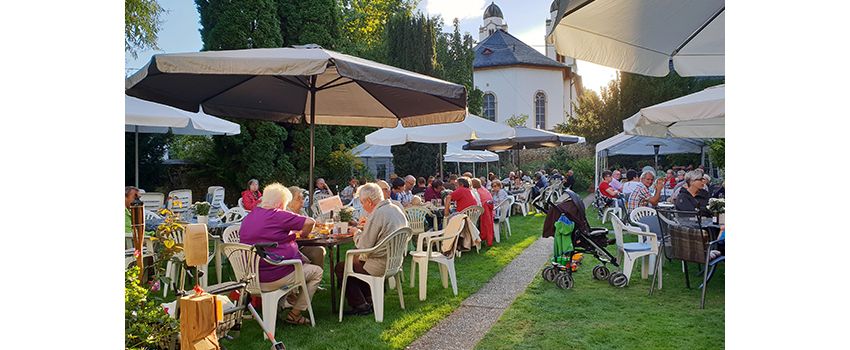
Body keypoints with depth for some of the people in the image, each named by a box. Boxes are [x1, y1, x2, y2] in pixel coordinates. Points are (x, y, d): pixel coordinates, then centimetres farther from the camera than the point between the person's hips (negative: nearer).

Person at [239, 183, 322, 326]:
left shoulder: (248, 218, 10)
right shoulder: (278, 216, -15)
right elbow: (310, 222, -17)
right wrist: (302, 235, 4)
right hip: (274, 278, -9)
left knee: (304, 260, 29)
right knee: (317, 271, 12)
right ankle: (294, 314, 11)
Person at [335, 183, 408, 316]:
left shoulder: (377, 215, -23)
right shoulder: (397, 209, 6)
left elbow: (364, 246, -19)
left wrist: (357, 234, 0)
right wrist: (366, 227, 13)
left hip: (381, 265, -10)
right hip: (395, 261, 10)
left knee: (341, 268, 4)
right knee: (355, 259, 28)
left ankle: (360, 306, 8)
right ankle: (369, 298, 26)